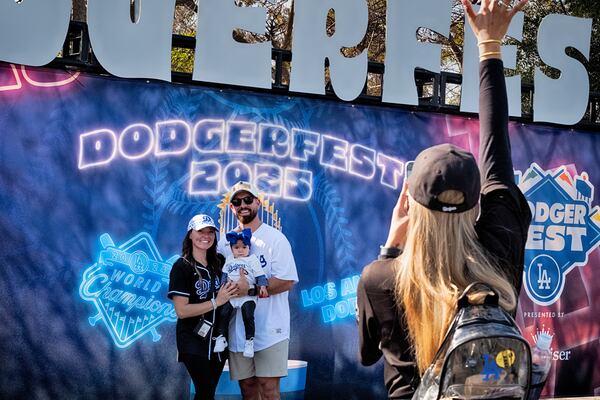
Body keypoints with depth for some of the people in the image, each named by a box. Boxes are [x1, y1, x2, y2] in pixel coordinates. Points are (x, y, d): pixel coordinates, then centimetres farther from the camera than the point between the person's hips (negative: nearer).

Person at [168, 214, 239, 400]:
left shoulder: (220, 261, 4)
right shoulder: (182, 267, -11)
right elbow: (181, 311, -17)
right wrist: (217, 302, -20)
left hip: (217, 339, 6)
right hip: (194, 341, -5)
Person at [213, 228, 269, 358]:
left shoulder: (252, 260, 10)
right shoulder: (229, 263, 21)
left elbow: (260, 275, 3)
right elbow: (224, 276, 18)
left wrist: (263, 286, -11)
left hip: (248, 295, -4)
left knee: (248, 315, -20)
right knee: (223, 313, -9)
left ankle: (249, 340, -12)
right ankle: (221, 337, 2)